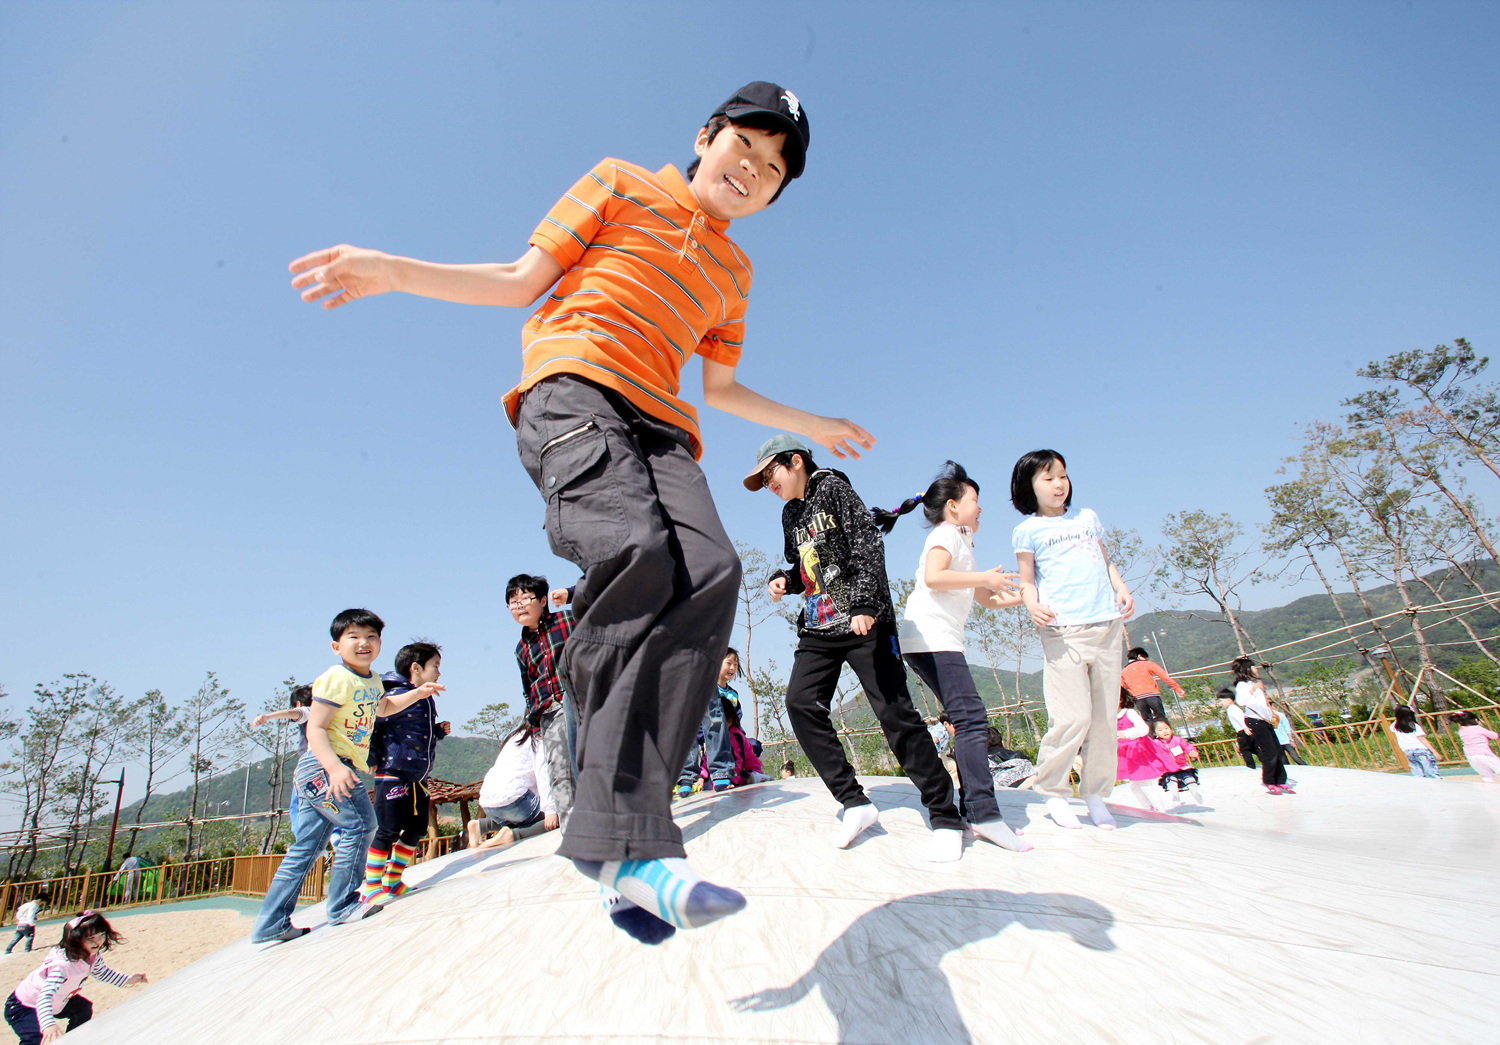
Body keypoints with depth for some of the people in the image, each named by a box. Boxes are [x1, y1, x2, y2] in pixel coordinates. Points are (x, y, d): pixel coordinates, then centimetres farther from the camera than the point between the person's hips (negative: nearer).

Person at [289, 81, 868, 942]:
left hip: (659, 420, 4)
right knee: (636, 550, -34)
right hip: (573, 385, -4)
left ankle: (623, 841, -28)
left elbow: (720, 387, 31)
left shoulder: (734, 271, 30)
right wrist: (398, 273, 2)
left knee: (711, 568, -27)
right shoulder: (620, 184, 19)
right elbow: (523, 281, 14)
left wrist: (811, 425, 34)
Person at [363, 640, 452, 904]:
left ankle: (392, 881, 27)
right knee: (388, 831, -3)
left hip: (418, 778, 9)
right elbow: (369, 723, -21)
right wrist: (373, 759, -23)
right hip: (393, 774, -9)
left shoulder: (426, 700, 15)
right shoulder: (397, 694, -13)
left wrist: (439, 731, 9)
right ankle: (371, 886, 12)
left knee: (416, 831, 13)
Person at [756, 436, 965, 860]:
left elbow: (867, 544, -14)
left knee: (895, 711, -9)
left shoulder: (833, 488, -4)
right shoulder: (791, 512, 17)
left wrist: (864, 604, -24)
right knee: (801, 702, -9)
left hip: (864, 622, -7)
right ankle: (854, 802, 1)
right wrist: (785, 579, 4)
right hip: (817, 628, 7)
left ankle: (945, 817, 4)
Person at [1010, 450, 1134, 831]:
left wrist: (1122, 589, 7)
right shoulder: (1027, 530, 5)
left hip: (1106, 624, 5)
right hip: (1062, 629, -5)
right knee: (1073, 717, -10)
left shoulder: (1087, 517, 19)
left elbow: (1105, 560, 25)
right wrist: (1033, 605, -17)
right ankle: (1053, 790, 9)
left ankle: (1095, 792, 22)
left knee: (1106, 716, 7)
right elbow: (1027, 580, 3)